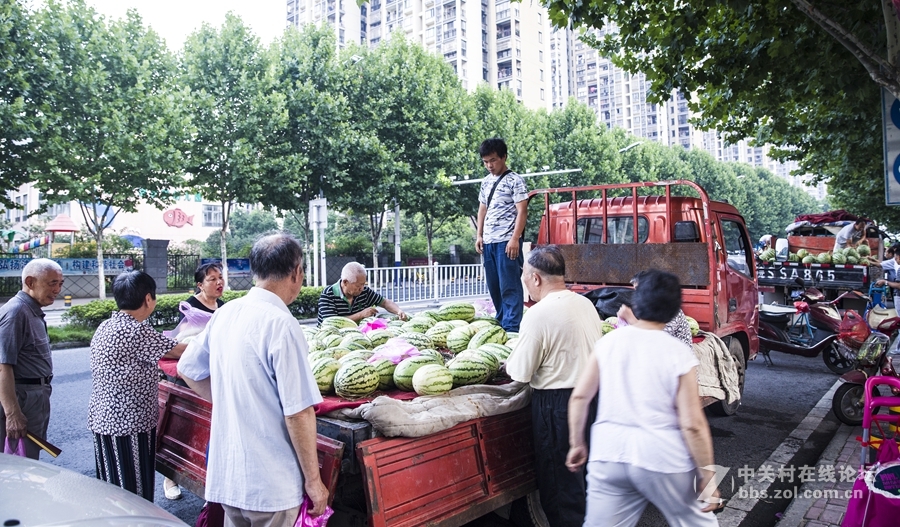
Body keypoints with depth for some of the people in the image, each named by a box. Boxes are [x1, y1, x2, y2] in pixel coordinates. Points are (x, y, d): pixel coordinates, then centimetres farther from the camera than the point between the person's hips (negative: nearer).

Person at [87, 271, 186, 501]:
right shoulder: (136, 331, -21)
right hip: (128, 424, -9)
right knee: (134, 494, 1)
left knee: (113, 488, 18)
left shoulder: (105, 327, 7)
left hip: (103, 420, 9)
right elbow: (178, 351, -16)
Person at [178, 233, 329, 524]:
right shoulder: (281, 325, -22)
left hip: (225, 474, 7)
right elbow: (298, 412, -21)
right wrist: (313, 479, -11)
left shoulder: (225, 312, 1)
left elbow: (187, 369, 14)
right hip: (269, 484, -7)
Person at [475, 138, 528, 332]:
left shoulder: (515, 180, -5)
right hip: (489, 241, 7)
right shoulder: (486, 182, 16)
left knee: (509, 285, -6)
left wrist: (515, 238, -17)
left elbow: (522, 210, -10)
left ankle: (512, 327, -3)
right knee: (493, 285, 12)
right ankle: (501, 321, 25)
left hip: (506, 241, -7)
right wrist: (479, 235, 14)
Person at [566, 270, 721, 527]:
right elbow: (692, 425, -11)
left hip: (609, 455, 3)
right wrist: (707, 477, 0)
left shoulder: (609, 341, 0)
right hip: (663, 460, -2)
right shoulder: (679, 353, -9)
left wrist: (577, 444, 14)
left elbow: (579, 397, 3)